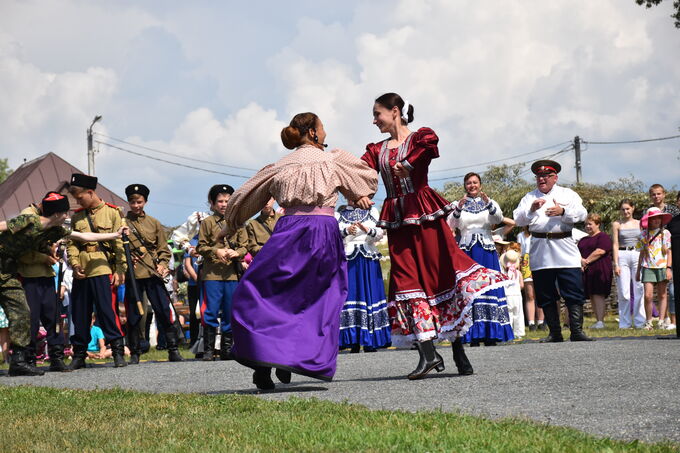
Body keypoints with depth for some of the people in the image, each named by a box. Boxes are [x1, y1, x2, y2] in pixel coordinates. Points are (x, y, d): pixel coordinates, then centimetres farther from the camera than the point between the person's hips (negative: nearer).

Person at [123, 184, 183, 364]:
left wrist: (162, 265, -3)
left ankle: (173, 350, 2)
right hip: (133, 274, -1)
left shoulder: (154, 224, 13)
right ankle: (134, 354, 9)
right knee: (133, 315, 1)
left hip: (153, 273, 1)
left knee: (164, 310, -3)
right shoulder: (122, 223, 6)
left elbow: (164, 249, 14)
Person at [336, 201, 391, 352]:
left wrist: (368, 230, -18)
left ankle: (369, 342, -5)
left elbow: (380, 234, 3)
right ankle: (354, 342, -6)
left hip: (368, 260, 0)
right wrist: (346, 231, -20)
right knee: (350, 293, -7)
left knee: (369, 293, -5)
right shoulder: (338, 215, 13)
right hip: (348, 259, 0)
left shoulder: (372, 212, 14)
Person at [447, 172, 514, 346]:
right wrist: (458, 208, -21)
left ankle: (491, 334, -3)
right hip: (467, 251, 0)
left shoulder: (490, 203, 12)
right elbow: (450, 225, -4)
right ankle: (473, 336, -8)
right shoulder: (459, 205, 11)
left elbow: (499, 218, -8)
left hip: (487, 250, 0)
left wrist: (488, 202, -24)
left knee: (489, 287, -5)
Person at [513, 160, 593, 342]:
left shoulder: (568, 194, 13)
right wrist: (531, 209, -13)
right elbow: (518, 219, 4)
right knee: (546, 296, 3)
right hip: (540, 253, 2)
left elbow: (581, 214, -1)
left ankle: (576, 331, -5)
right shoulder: (529, 197, 17)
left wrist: (562, 211, -17)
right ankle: (555, 332, 10)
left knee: (574, 293, -8)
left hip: (565, 250, -2)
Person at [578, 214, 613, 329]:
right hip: (585, 271, 7)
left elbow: (600, 251, -13)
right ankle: (597, 320, 6)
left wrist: (586, 261, -12)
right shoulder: (583, 240, 23)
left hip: (599, 270, -7)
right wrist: (581, 260, -9)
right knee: (591, 296, 4)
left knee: (598, 294, -12)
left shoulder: (603, 237, -1)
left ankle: (600, 321, -15)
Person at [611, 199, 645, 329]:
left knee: (639, 289, -4)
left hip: (638, 256, 1)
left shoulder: (639, 223, 11)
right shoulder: (617, 224, 6)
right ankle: (625, 322, 3)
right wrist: (616, 264, -6)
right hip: (622, 256, -1)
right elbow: (615, 245, 2)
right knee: (624, 291, -3)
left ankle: (640, 321, 2)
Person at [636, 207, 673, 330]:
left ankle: (661, 321, 7)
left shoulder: (665, 233, 5)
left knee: (662, 295, 2)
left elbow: (669, 252, 4)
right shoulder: (643, 235, 8)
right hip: (648, 268, 0)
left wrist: (669, 268, -5)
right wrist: (638, 271, 14)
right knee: (648, 295, -9)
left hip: (662, 267, 0)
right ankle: (648, 322, 3)